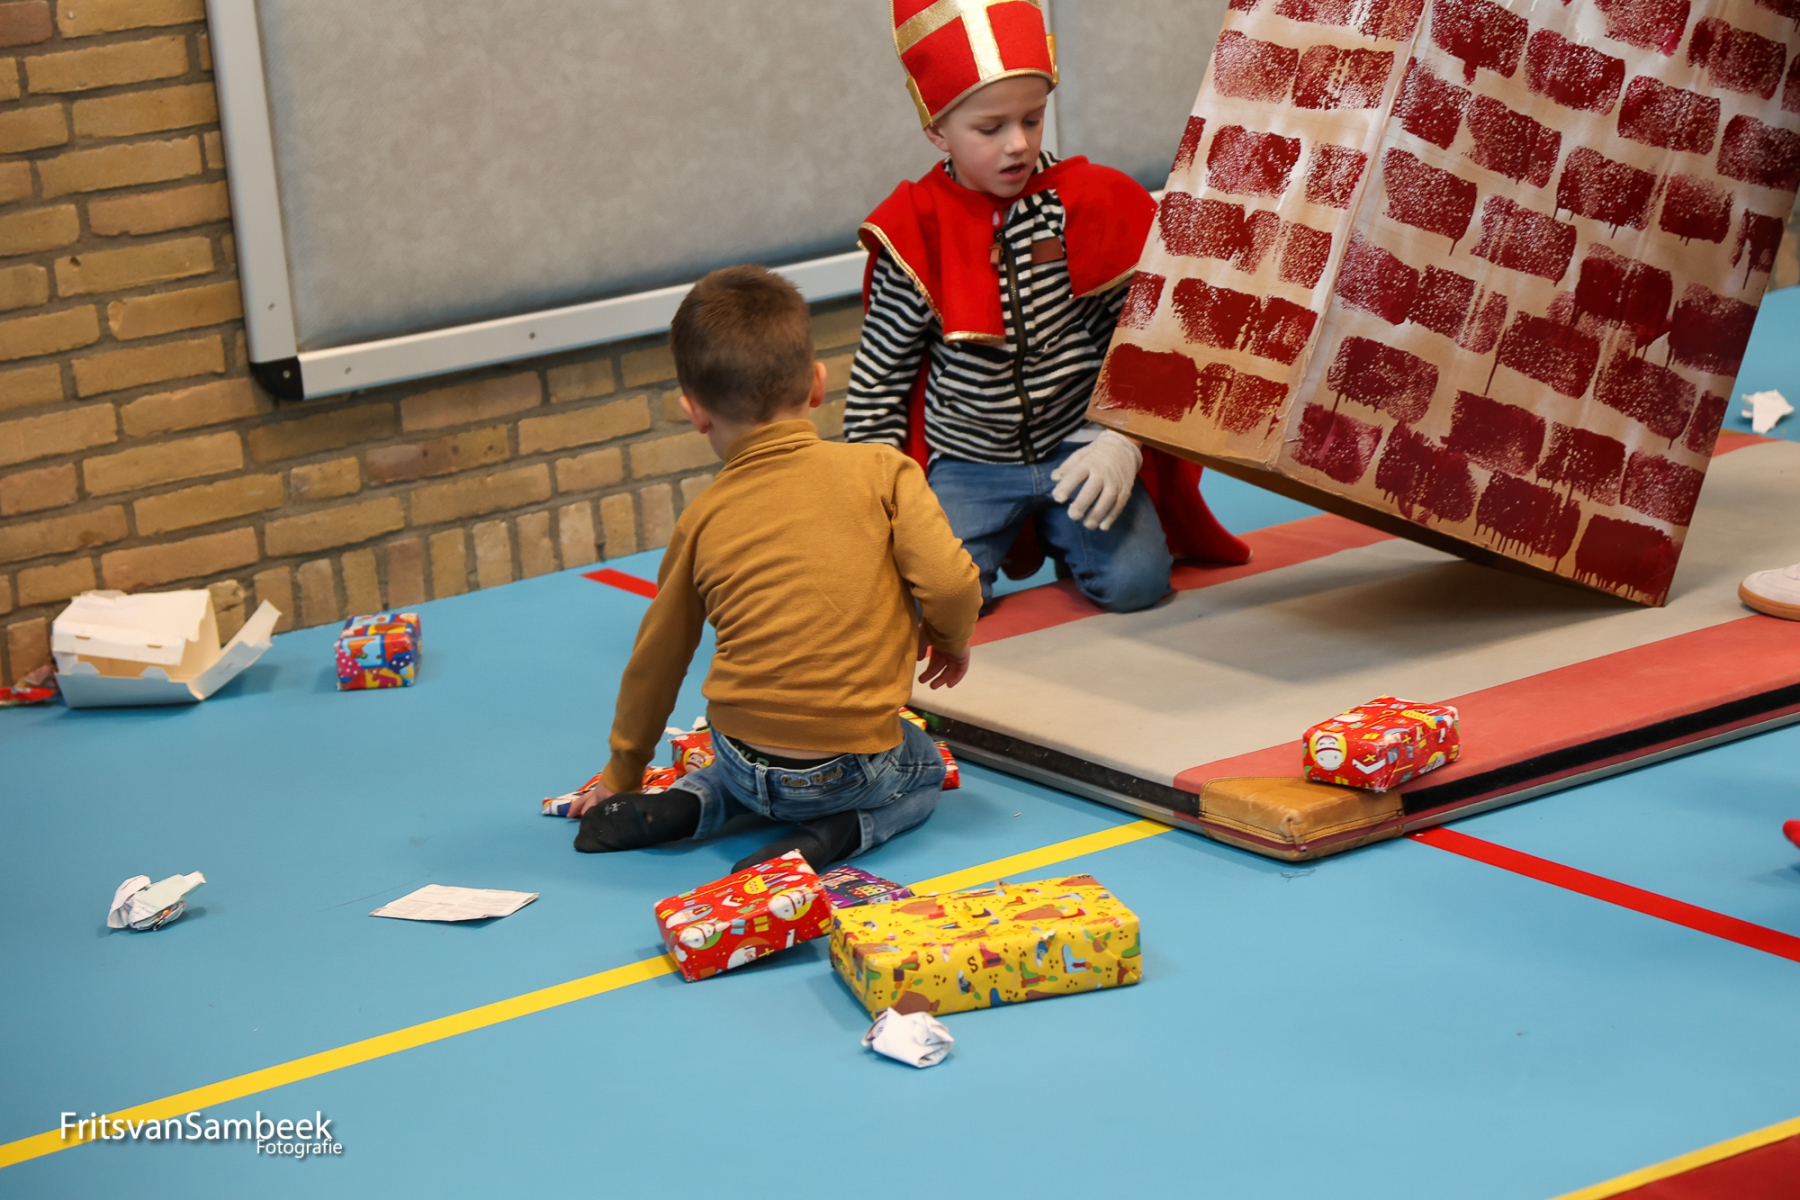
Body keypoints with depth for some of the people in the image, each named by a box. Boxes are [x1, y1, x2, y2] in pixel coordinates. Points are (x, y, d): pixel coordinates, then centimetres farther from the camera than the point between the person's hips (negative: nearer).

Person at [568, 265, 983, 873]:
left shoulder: (703, 517, 6)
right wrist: (951, 638, 12)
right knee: (924, 767, 29)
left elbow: (656, 659, 15)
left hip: (746, 760, 3)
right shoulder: (882, 470, -3)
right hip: (854, 765, -3)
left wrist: (621, 774, 29)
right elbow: (950, 582, -13)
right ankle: (836, 832, 0)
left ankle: (689, 803, 7)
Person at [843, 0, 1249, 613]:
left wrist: (1121, 441, -15)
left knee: (1135, 580, -20)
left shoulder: (1091, 205, -4)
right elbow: (879, 376, 1)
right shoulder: (918, 234, -6)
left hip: (1079, 447, 0)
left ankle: (1065, 535, 16)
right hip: (968, 464, 0)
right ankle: (1001, 536, 15)